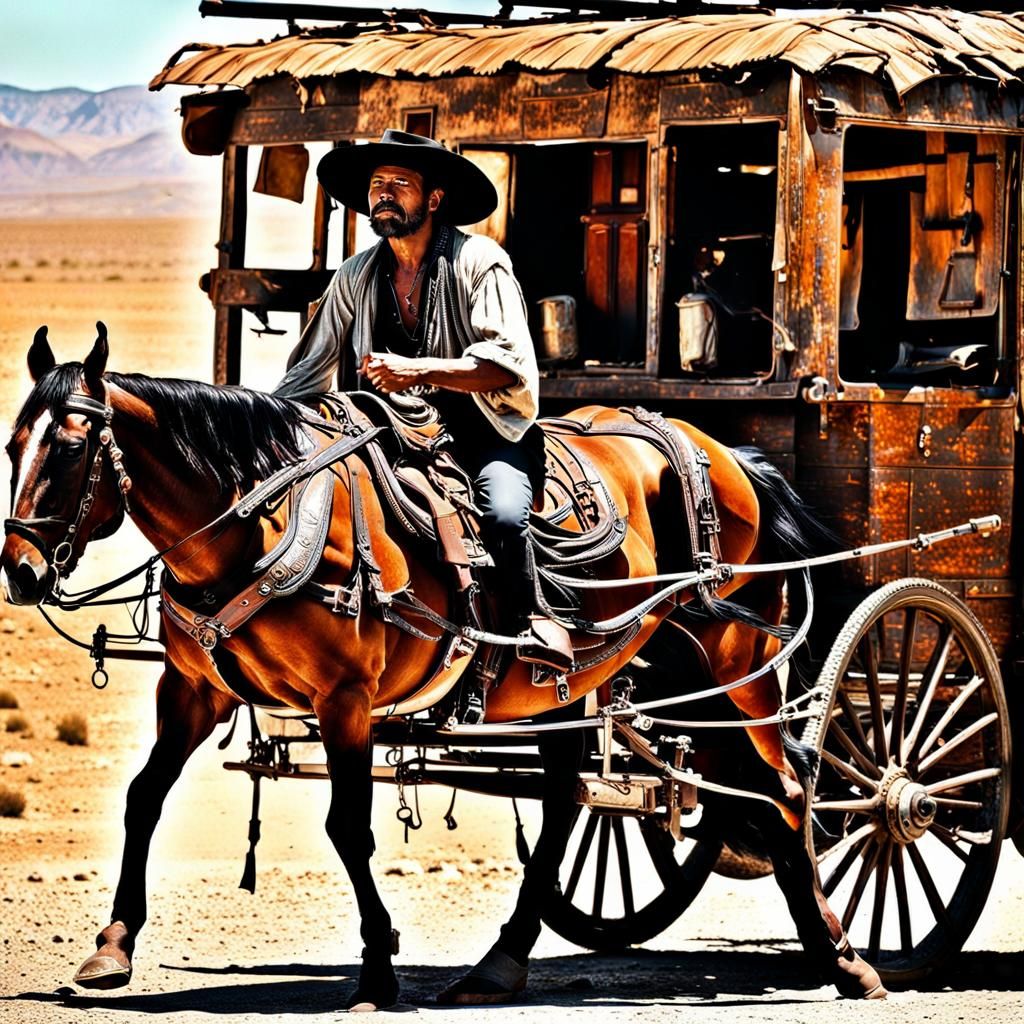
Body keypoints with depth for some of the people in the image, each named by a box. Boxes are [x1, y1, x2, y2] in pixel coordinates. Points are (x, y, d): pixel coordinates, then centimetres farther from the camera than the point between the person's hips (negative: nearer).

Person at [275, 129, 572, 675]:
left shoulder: (478, 261, -5)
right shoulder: (356, 277, 10)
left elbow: (509, 365, -16)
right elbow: (309, 373, 14)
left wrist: (419, 371, -26)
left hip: (481, 430, -5)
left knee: (503, 514, -32)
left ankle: (528, 621, -12)